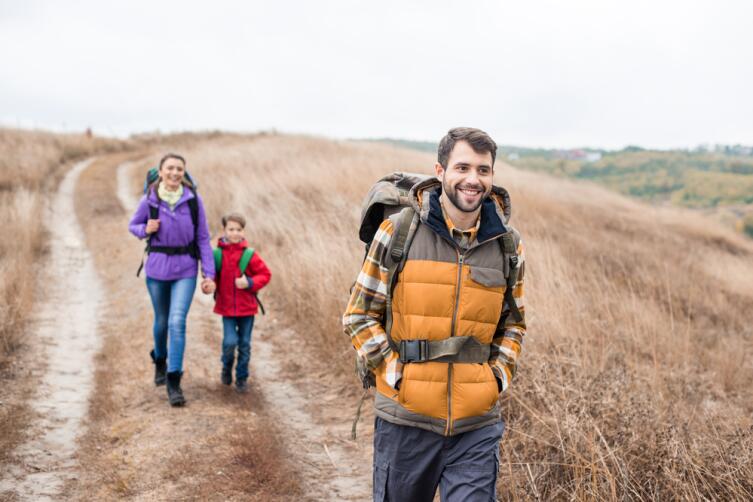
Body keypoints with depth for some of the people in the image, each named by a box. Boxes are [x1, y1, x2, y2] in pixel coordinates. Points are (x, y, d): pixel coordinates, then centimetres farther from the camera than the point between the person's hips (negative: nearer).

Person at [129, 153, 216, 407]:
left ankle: (174, 382, -5)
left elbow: (203, 238, -2)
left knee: (177, 322, -13)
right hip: (157, 267, 1)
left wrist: (209, 274, -5)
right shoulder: (149, 200, -5)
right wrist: (146, 229, -14)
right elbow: (133, 225, 11)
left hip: (185, 270, -1)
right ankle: (160, 361, 47)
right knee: (161, 320, 17)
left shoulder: (193, 199, -7)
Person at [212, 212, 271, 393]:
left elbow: (265, 274, -3)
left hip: (247, 306, 0)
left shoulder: (249, 255, -8)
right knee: (230, 341, -10)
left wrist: (250, 283, -18)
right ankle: (226, 368, 21)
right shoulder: (217, 254, -3)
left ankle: (242, 378, 23)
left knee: (244, 344, 7)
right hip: (226, 306, 0)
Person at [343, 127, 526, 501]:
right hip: (405, 418, -1)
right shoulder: (398, 231, -5)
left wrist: (499, 374, 4)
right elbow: (359, 315, 0)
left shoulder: (508, 244, 4)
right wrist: (393, 372, -8)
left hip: (478, 425, 2)